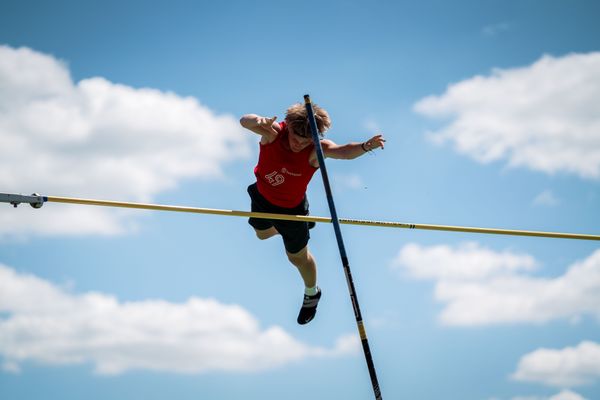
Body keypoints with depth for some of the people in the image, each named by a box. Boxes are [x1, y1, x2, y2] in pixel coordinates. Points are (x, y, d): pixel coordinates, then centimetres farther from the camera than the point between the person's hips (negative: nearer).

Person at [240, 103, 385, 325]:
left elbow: (344, 152, -54)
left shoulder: (317, 149, -35)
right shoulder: (274, 132, -30)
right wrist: (259, 121, -72)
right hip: (262, 198, 4)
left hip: (291, 208, -3)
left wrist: (366, 146, -77)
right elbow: (245, 121, -48)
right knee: (263, 233, 35)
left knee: (297, 256, 19)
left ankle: (312, 294, 50)